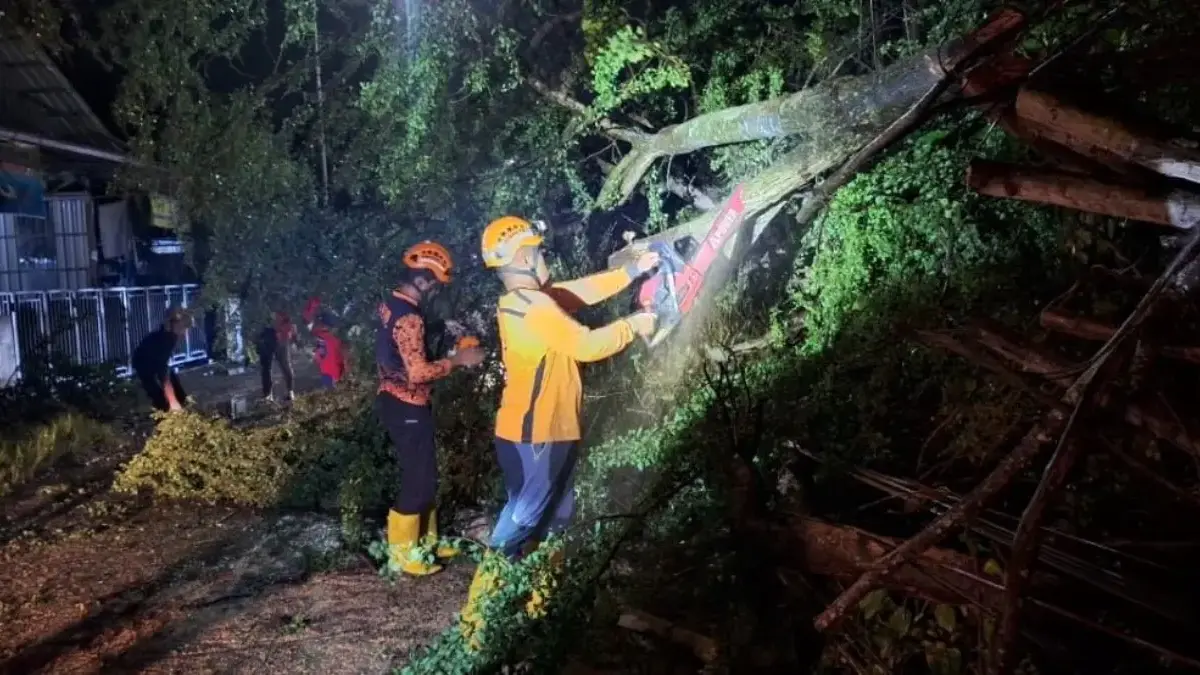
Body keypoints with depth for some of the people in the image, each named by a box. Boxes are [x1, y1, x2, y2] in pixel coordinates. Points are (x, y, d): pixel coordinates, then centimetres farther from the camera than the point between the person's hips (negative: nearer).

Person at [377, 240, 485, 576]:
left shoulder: (391, 304, 8)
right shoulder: (409, 318, -24)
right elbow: (418, 372, -28)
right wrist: (458, 360, -17)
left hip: (396, 400, 10)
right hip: (407, 407, -10)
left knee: (422, 474, 18)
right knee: (418, 479, 0)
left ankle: (424, 540, 30)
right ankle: (402, 553, 12)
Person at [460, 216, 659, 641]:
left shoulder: (522, 299, 10)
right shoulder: (533, 305, -21)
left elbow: (582, 292, 15)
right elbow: (586, 345, -21)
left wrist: (634, 270, 14)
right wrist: (633, 326, -6)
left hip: (548, 431, 10)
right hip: (533, 435, -10)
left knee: (554, 519, 19)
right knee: (520, 521, -3)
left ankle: (536, 599, 31)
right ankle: (479, 613, 5)